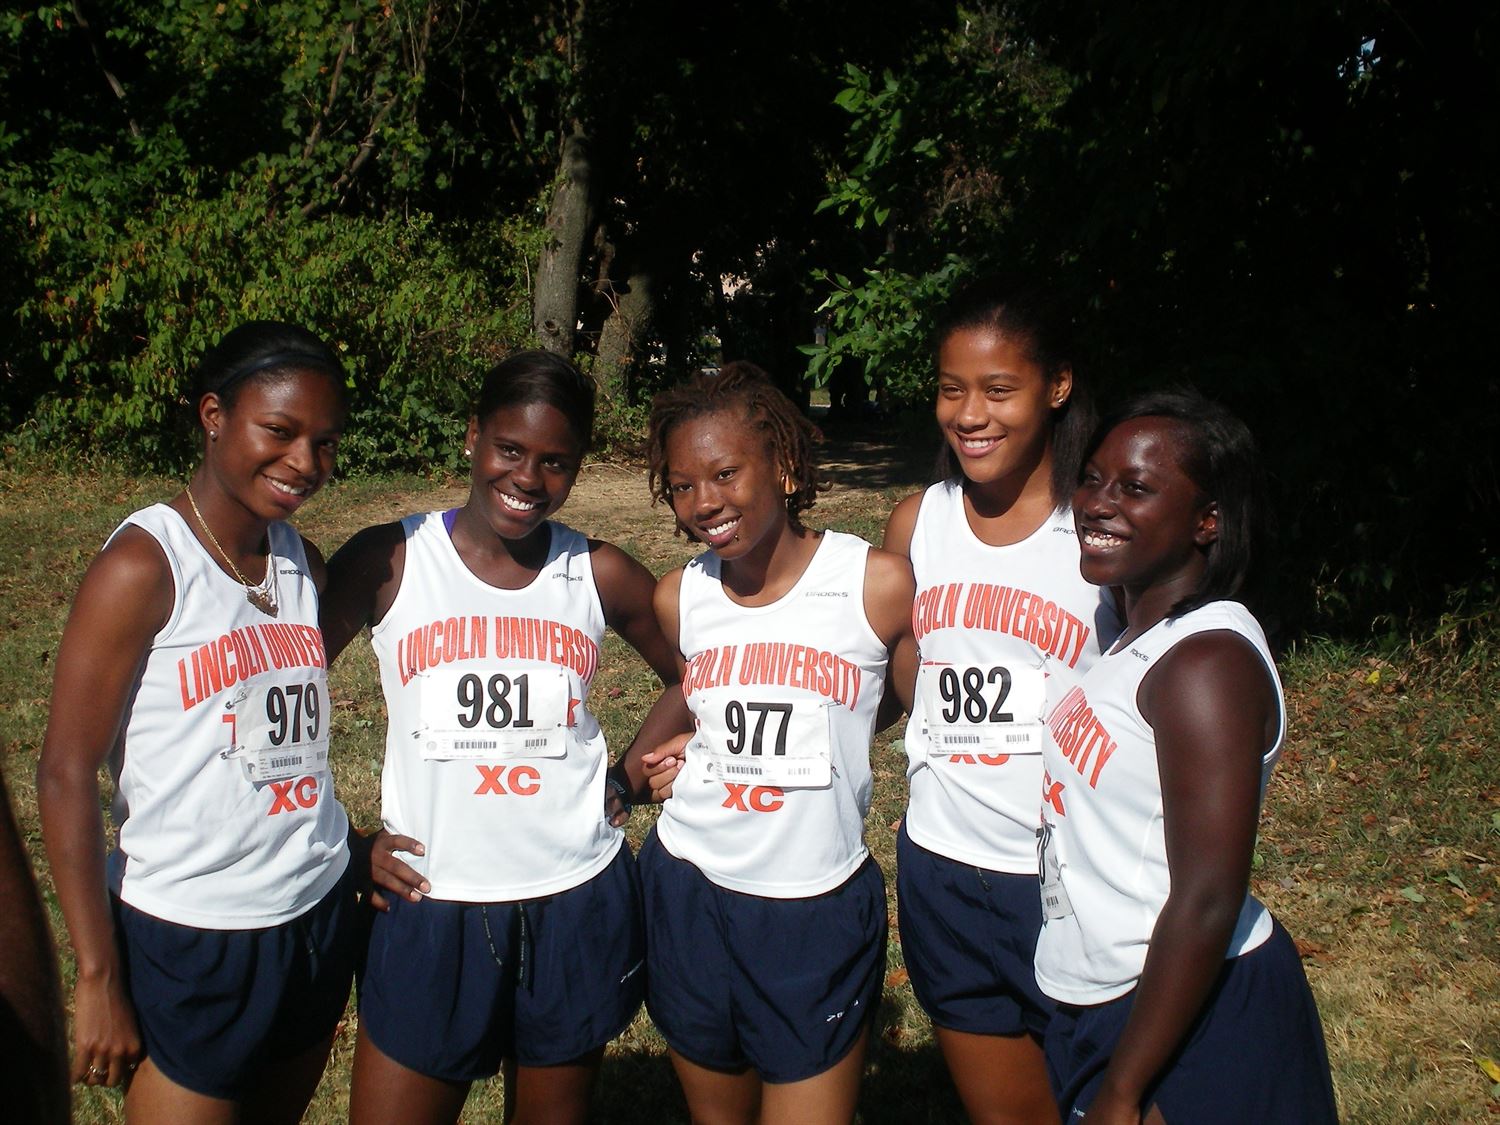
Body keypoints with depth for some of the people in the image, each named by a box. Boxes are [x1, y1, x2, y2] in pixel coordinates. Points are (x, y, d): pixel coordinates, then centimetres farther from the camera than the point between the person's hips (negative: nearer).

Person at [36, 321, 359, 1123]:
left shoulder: (304, 563, 5)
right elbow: (65, 774, -14)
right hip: (187, 939, -6)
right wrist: (98, 978, -14)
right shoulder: (144, 567, -14)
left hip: (318, 917, 6)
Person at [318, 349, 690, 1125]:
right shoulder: (388, 562, -6)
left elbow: (690, 677, 14)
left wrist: (625, 781, 3)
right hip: (429, 905, -1)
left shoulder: (600, 575, 0)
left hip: (577, 903, 2)